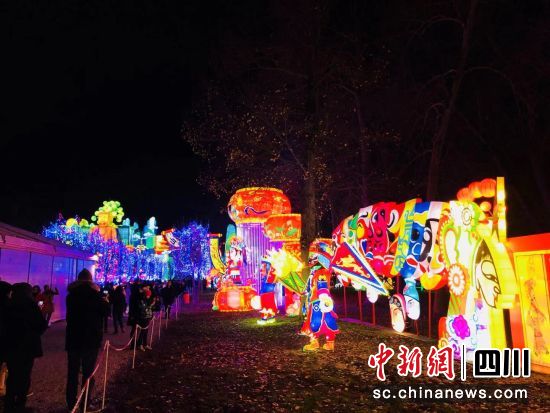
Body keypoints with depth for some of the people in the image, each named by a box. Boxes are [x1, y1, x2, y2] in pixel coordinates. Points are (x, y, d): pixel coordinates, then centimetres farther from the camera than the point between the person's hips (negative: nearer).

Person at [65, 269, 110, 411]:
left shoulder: (71, 294, 3)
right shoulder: (94, 293, -10)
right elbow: (105, 311, -2)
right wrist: (105, 302, 16)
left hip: (73, 337, 3)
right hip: (91, 338, -3)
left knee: (72, 372, 12)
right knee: (88, 372, 7)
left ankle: (71, 403, 18)